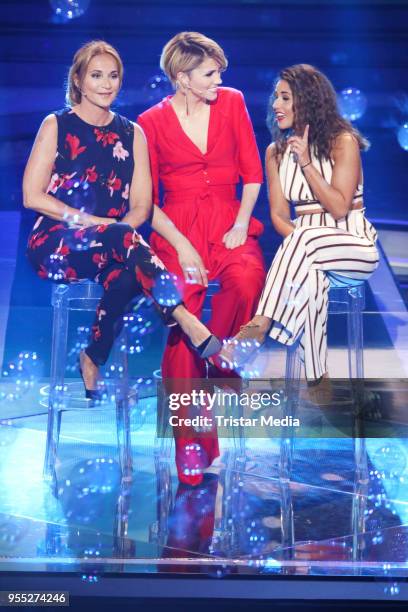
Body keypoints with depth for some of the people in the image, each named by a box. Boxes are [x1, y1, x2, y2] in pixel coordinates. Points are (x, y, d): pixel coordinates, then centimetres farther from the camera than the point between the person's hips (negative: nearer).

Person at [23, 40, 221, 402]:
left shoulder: (132, 133, 12)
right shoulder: (56, 125, 3)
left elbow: (141, 205, 6)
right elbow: (32, 197, -5)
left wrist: (120, 229, -16)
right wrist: (91, 222, -14)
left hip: (111, 249, 3)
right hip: (56, 245, -3)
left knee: (125, 275, -33)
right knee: (120, 236, -34)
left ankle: (93, 360, -15)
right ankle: (187, 322, -38)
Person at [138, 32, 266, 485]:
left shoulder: (232, 103, 10)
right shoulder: (151, 122, 5)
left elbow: (252, 173, 10)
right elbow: (146, 199, 3)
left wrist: (240, 224, -5)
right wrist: (182, 245, -11)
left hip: (229, 223, 1)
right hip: (177, 228, -1)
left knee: (247, 279, -35)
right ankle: (192, 439, -15)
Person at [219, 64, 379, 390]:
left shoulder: (343, 141, -4)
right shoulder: (276, 151, 10)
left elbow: (339, 207, -11)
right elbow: (278, 213, 4)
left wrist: (306, 163, -16)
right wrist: (297, 248, -16)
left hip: (355, 246, -2)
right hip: (309, 250, 3)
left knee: (304, 238, -36)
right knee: (309, 277, -35)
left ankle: (260, 326, -36)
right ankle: (317, 379, -33)